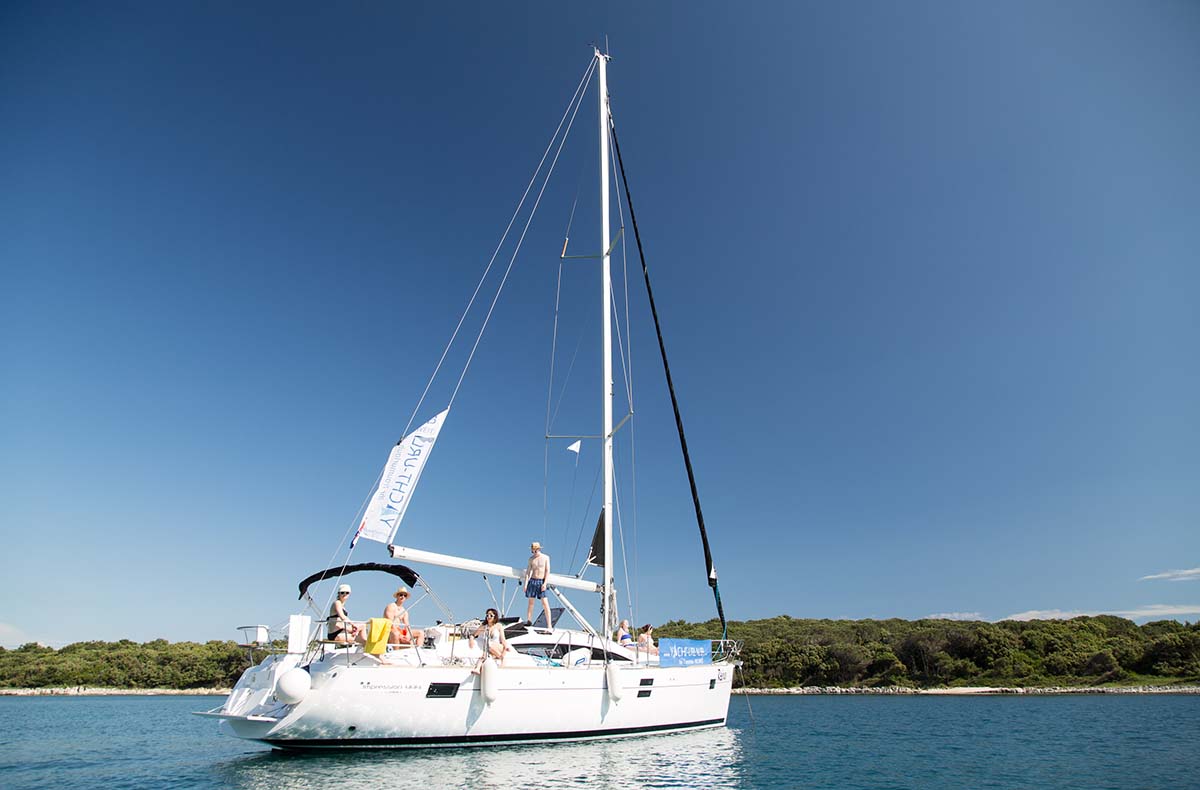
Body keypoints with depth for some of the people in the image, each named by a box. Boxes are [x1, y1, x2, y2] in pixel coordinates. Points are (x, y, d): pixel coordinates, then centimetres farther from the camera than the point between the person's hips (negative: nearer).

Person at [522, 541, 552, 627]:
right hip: (532, 581, 3)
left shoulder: (546, 557, 1)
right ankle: (529, 621, 10)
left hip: (541, 582, -3)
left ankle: (549, 624, -9)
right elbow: (528, 571, 7)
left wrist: (545, 583, -12)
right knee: (530, 602, 4)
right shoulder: (531, 558, 7)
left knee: (545, 603, -8)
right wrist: (525, 583, -2)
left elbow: (547, 571, -3)